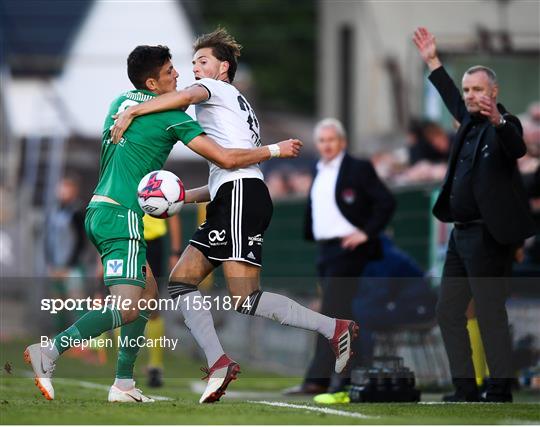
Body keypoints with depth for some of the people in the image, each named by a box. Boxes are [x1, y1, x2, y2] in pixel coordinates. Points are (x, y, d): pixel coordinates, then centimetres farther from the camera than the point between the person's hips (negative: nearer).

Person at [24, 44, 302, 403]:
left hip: (99, 210, 9)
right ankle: (51, 350, -31)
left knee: (148, 290, 18)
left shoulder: (120, 103, 17)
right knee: (126, 307, -17)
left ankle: (123, 384, 13)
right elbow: (226, 158, -8)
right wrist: (275, 150, 5)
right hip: (121, 215, -9)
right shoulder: (170, 115, -7)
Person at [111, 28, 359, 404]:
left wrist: (131, 113, -21)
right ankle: (219, 362, -7)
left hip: (241, 194, -10)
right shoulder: (241, 109, 33)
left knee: (245, 300, -18)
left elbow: (186, 96, -19)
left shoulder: (218, 90, 6)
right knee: (181, 281, 4)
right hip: (228, 202, 10)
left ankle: (334, 328, -13)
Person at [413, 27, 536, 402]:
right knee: (449, 313, 11)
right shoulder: (471, 122, 13)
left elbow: (517, 148, -33)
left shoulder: (504, 125, -11)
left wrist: (499, 121, -51)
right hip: (462, 232, 10)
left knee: (490, 315, -8)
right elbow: (453, 101, 33)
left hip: (488, 236, -10)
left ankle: (500, 394, -4)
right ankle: (466, 390, 16)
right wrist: (433, 61, 37)